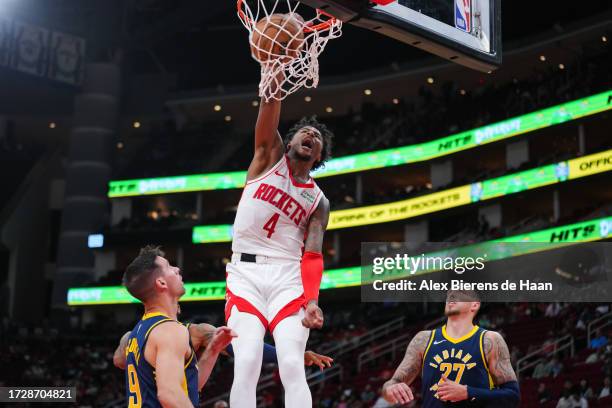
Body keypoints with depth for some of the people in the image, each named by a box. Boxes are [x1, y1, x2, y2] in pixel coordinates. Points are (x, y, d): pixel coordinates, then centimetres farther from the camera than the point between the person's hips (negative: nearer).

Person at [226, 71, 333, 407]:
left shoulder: (318, 201, 13)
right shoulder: (270, 155, 11)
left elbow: (312, 256, 4)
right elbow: (269, 105, -4)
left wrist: (312, 300, -14)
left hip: (287, 277, 1)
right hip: (245, 273, -1)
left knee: (292, 367, -15)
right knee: (246, 366, -16)